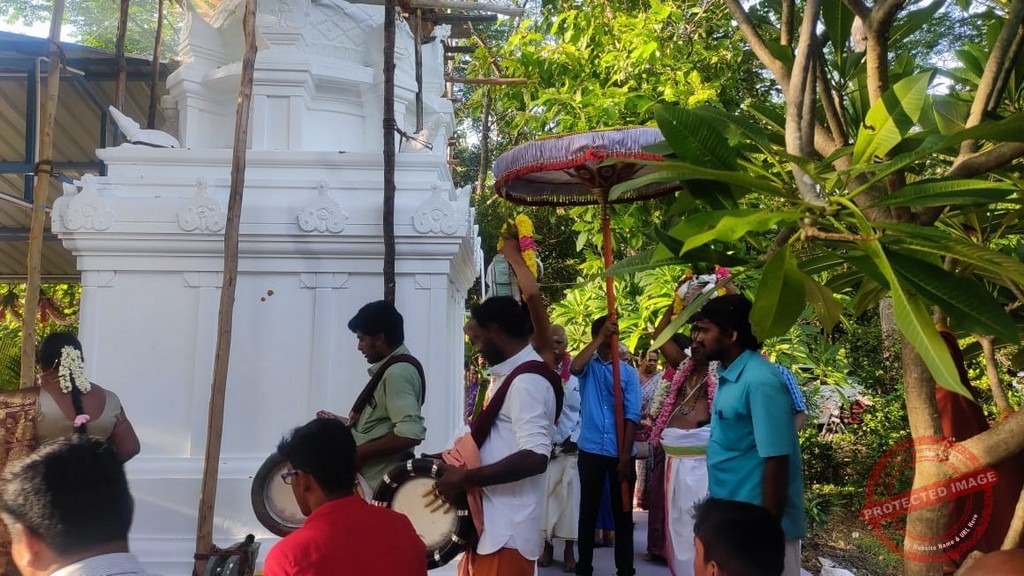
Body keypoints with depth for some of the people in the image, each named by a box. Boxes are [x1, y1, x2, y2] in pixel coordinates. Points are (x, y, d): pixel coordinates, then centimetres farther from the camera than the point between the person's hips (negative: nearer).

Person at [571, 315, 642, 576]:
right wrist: (600, 337, -28)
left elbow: (632, 416, -4)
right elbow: (574, 367, -23)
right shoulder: (587, 366, 4)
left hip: (620, 453, 0)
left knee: (622, 513, 8)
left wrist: (625, 457, -10)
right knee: (588, 511, 9)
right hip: (590, 451, 0)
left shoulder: (629, 373, 2)